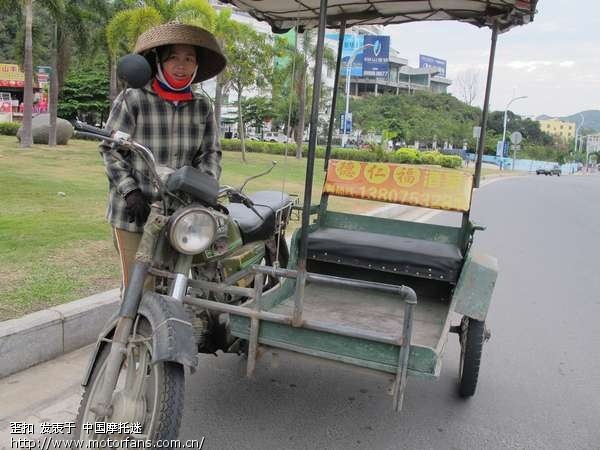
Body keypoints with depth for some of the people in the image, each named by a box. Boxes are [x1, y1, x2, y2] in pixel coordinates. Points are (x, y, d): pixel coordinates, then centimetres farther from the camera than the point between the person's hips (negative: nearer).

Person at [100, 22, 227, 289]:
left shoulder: (202, 107, 6)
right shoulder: (132, 100, -5)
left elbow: (210, 152, 8)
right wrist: (130, 190, -13)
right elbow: (110, 149, -3)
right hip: (134, 212, -3)